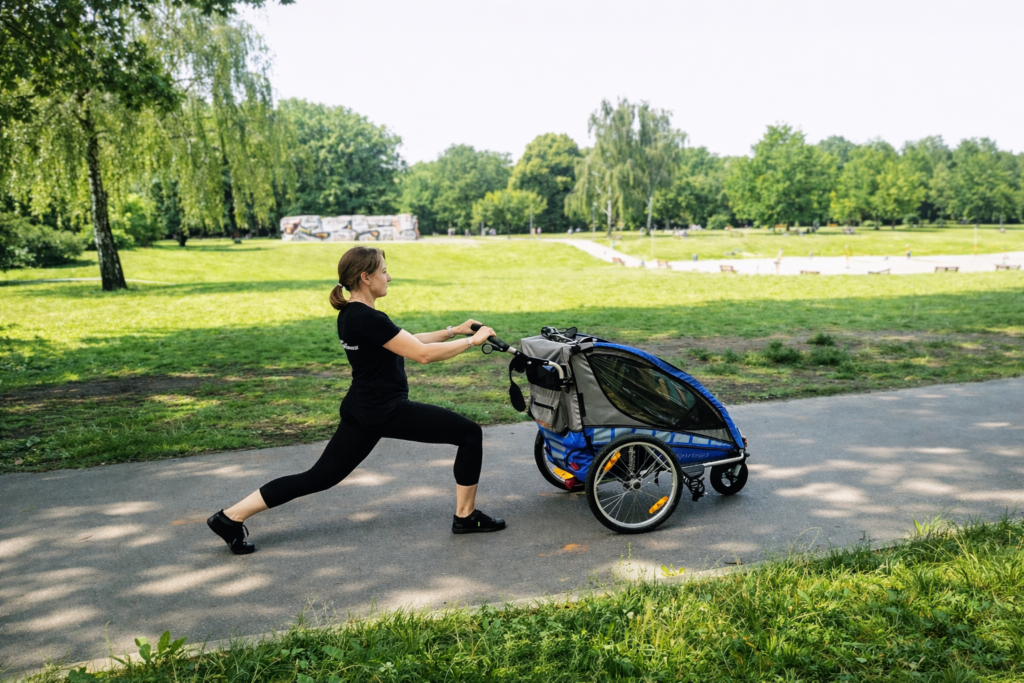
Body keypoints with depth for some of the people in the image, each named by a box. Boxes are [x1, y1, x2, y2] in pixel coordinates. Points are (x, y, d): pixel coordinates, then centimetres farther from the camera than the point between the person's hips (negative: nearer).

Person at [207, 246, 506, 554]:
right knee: (470, 433, 1)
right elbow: (423, 354, -21)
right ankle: (465, 517, 11)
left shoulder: (350, 315, 10)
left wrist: (453, 331, 14)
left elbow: (407, 342, 17)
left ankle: (231, 517, 12)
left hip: (361, 412, 9)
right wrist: (471, 341, -11)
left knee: (321, 476, 13)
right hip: (386, 412, -9)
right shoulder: (368, 319, -21)